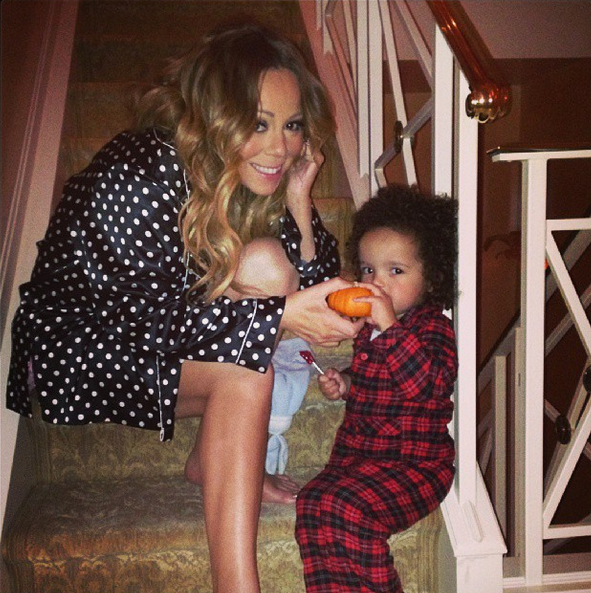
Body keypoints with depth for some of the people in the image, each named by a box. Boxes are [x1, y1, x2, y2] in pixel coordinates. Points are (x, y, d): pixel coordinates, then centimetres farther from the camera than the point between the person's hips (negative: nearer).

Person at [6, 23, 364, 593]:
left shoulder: (254, 178, -6)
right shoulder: (143, 171, -28)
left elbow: (312, 286, -4)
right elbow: (146, 317, -29)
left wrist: (298, 201, -18)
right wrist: (279, 315, -34)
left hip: (161, 328, 7)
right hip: (76, 343, -7)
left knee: (267, 265, -17)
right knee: (247, 372, -28)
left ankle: (211, 458, -4)